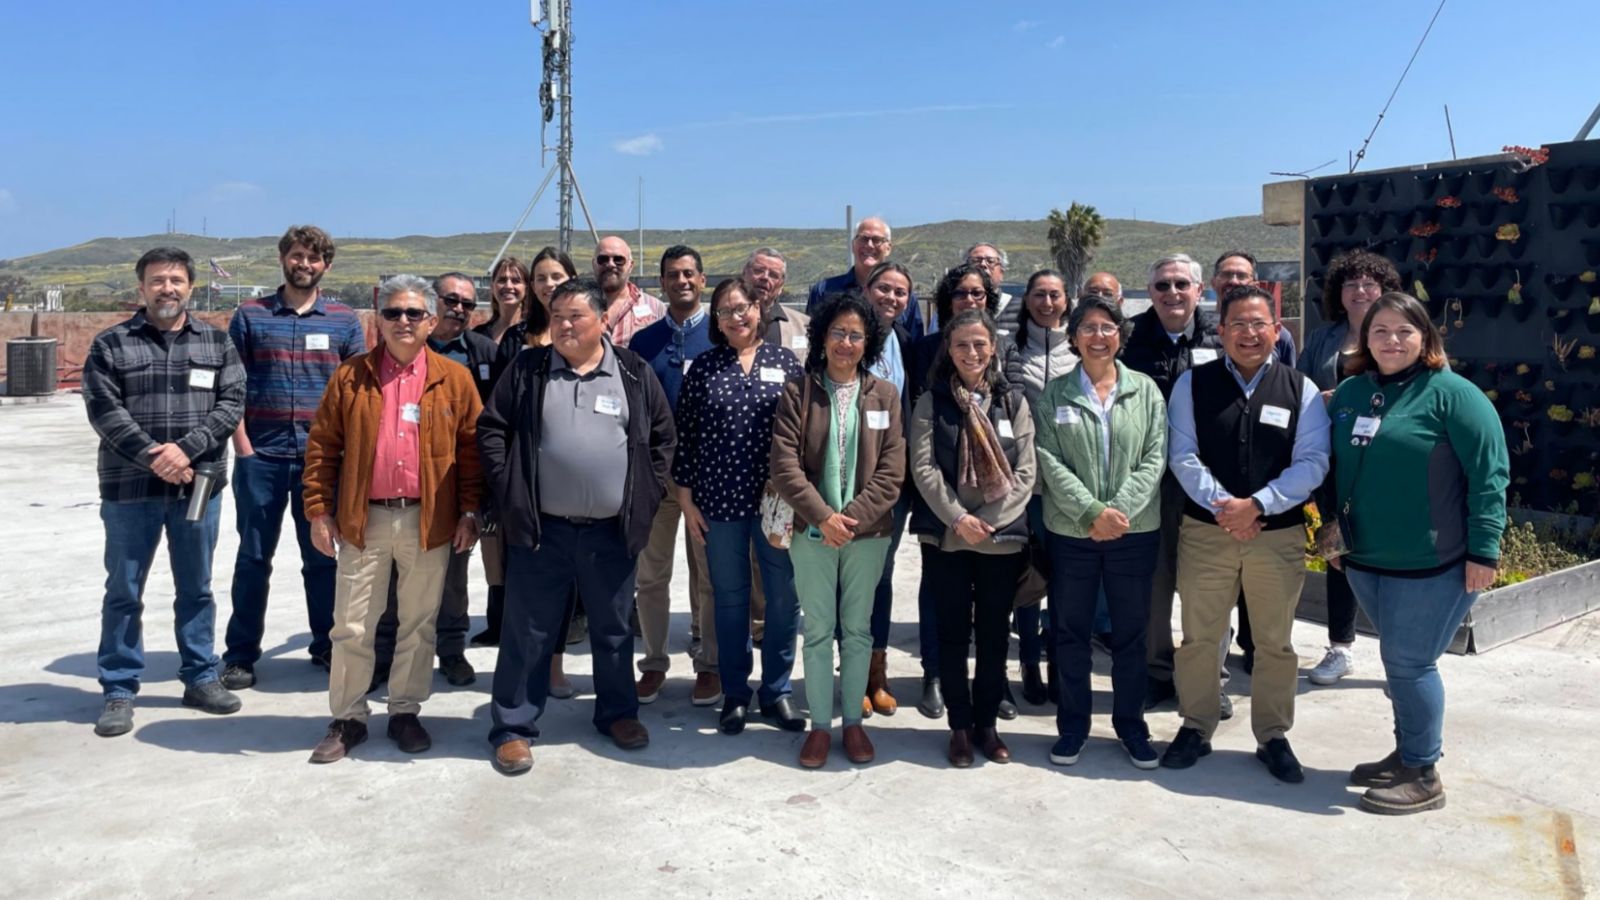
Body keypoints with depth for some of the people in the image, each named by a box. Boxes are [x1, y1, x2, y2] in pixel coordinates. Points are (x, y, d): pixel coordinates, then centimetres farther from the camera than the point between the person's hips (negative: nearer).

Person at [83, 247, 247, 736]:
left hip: (199, 485, 2)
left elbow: (231, 404, -1)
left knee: (196, 588, 12)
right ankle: (119, 691, 16)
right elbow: (104, 409, -6)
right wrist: (152, 457, -17)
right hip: (129, 487, -1)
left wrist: (185, 448, -15)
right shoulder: (111, 344, 2)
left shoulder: (217, 343, 7)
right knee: (124, 592, 6)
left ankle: (201, 677, 24)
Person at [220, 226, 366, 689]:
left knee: (321, 556, 10)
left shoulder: (344, 321, 7)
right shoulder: (250, 315, 4)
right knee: (254, 557, 6)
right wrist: (243, 446, -6)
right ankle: (240, 655, 15)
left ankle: (326, 645, 22)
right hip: (261, 457, -1)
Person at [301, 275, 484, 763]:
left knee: (419, 623, 10)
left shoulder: (454, 379, 1)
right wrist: (319, 511, -2)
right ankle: (348, 718, 20)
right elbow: (322, 447, 3)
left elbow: (471, 449, 2)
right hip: (363, 520, 1)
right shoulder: (351, 376, 3)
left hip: (429, 521, 0)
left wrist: (469, 511, -3)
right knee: (352, 625, 6)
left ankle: (405, 712, 25)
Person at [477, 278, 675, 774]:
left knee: (614, 629, 15)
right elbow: (491, 430, 4)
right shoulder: (527, 369, 1)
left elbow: (663, 436, 8)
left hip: (612, 530, 1)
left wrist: (646, 496, 2)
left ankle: (618, 712, 33)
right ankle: (513, 726, 19)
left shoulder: (634, 373, 2)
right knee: (527, 633, 6)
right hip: (540, 528, -1)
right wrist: (508, 490, -4)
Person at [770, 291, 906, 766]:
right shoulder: (799, 391, -2)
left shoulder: (885, 395, 2)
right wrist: (823, 516, -16)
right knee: (817, 631, 7)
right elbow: (784, 464, -8)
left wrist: (852, 518, -13)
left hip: (868, 533, 1)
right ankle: (820, 724, 19)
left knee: (858, 629, 11)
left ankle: (853, 721, 24)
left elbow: (892, 470, -3)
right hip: (812, 532, -1)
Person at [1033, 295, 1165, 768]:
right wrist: (1091, 512, -18)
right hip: (1070, 533, 0)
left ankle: (1131, 724, 25)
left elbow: (1155, 458, -3)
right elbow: (1050, 463, -7)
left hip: (1135, 532, 1)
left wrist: (1120, 511, -15)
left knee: (1131, 632, 10)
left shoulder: (1146, 391, 3)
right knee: (1070, 632, 9)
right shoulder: (1053, 396, 1)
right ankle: (1072, 725, 23)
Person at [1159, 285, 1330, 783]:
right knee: (1198, 638, 9)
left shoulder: (1301, 390, 2)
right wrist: (1223, 507, -16)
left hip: (1279, 534, 0)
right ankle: (1195, 728, 26)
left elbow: (1312, 462, -5)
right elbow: (1183, 455, -4)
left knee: (1275, 643, 11)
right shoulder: (1193, 383, 1)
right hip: (1205, 531, 0)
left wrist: (1256, 505, -16)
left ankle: (1273, 736, 27)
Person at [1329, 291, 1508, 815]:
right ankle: (1407, 753, 30)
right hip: (1365, 558, 6)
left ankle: (1423, 776, 11)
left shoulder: (1451, 393, -10)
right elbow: (1336, 467, 18)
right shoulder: (1350, 392, 9)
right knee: (1399, 660, 16)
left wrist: (1483, 550, -16)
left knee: (1409, 662, -3)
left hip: (1432, 564, -6)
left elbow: (1490, 474, -13)